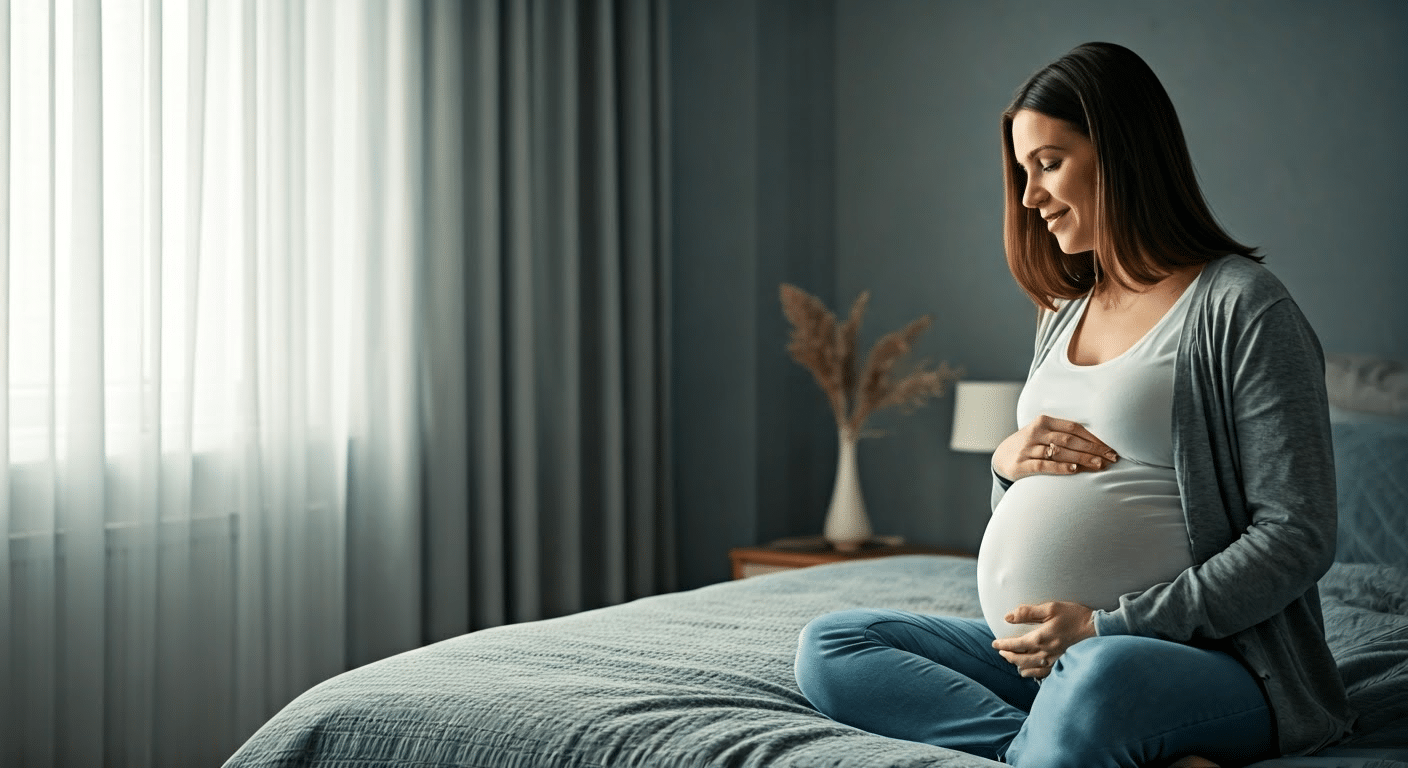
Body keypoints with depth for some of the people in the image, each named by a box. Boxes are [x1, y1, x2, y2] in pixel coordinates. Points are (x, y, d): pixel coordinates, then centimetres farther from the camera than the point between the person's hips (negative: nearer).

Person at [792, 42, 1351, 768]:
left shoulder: (1242, 308, -7)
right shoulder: (1065, 315, 18)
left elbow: (1296, 540, -13)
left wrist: (1108, 624, -18)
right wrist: (1008, 464, 1)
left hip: (1209, 657, -9)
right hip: (1038, 651, 9)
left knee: (1103, 674, -43)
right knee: (827, 648, -9)